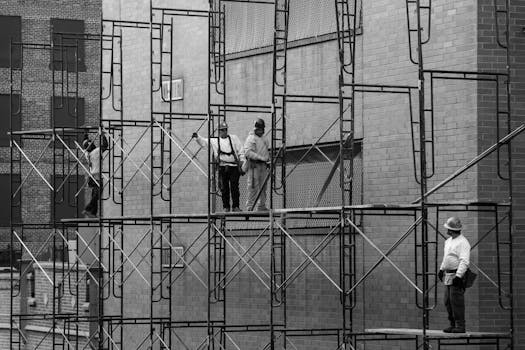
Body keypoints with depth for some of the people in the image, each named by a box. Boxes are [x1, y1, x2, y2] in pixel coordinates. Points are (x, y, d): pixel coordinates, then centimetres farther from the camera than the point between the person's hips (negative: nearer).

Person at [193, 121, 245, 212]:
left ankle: (235, 206, 1)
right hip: (222, 167, 1)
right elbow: (204, 142, 5)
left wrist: (242, 164, 1)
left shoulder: (234, 138, 10)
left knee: (234, 187, -5)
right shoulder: (214, 140, 11)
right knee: (224, 188, 2)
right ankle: (226, 207, 9)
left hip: (234, 167, -1)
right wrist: (197, 137, -14)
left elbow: (240, 152, 9)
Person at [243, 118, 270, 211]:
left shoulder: (264, 139, 18)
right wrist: (261, 158, -23)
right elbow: (248, 152, -19)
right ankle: (250, 207, -6)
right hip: (254, 165, -8)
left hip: (263, 165, 8)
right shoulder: (251, 138, -9)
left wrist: (268, 159, 12)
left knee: (263, 187, 11)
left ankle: (261, 206, 18)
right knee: (253, 187, -9)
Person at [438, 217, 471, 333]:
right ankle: (453, 325, 16)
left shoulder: (462, 242, -13)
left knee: (456, 301, -11)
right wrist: (441, 269, 25)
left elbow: (464, 261, -20)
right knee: (448, 301, 10)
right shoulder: (448, 241, 17)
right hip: (448, 275, 10)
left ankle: (460, 326, -9)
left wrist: (458, 276, -26)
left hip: (457, 275, -10)